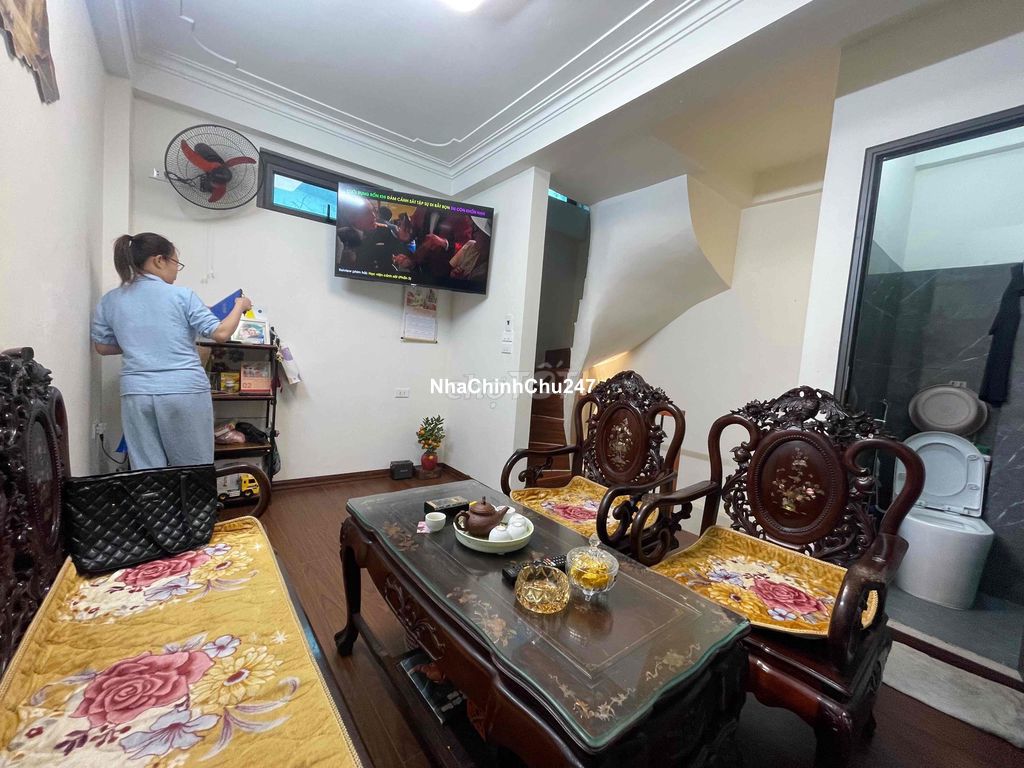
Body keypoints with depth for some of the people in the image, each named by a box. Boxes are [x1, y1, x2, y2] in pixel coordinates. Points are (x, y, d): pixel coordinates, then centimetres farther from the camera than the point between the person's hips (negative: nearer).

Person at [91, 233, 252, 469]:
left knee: (147, 473, 8)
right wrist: (240, 306, 8)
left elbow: (102, 346, 16)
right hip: (185, 391, -4)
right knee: (194, 471, 6)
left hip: (136, 393, 4)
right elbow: (220, 333, -7)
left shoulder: (110, 300, 9)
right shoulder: (181, 295, -3)